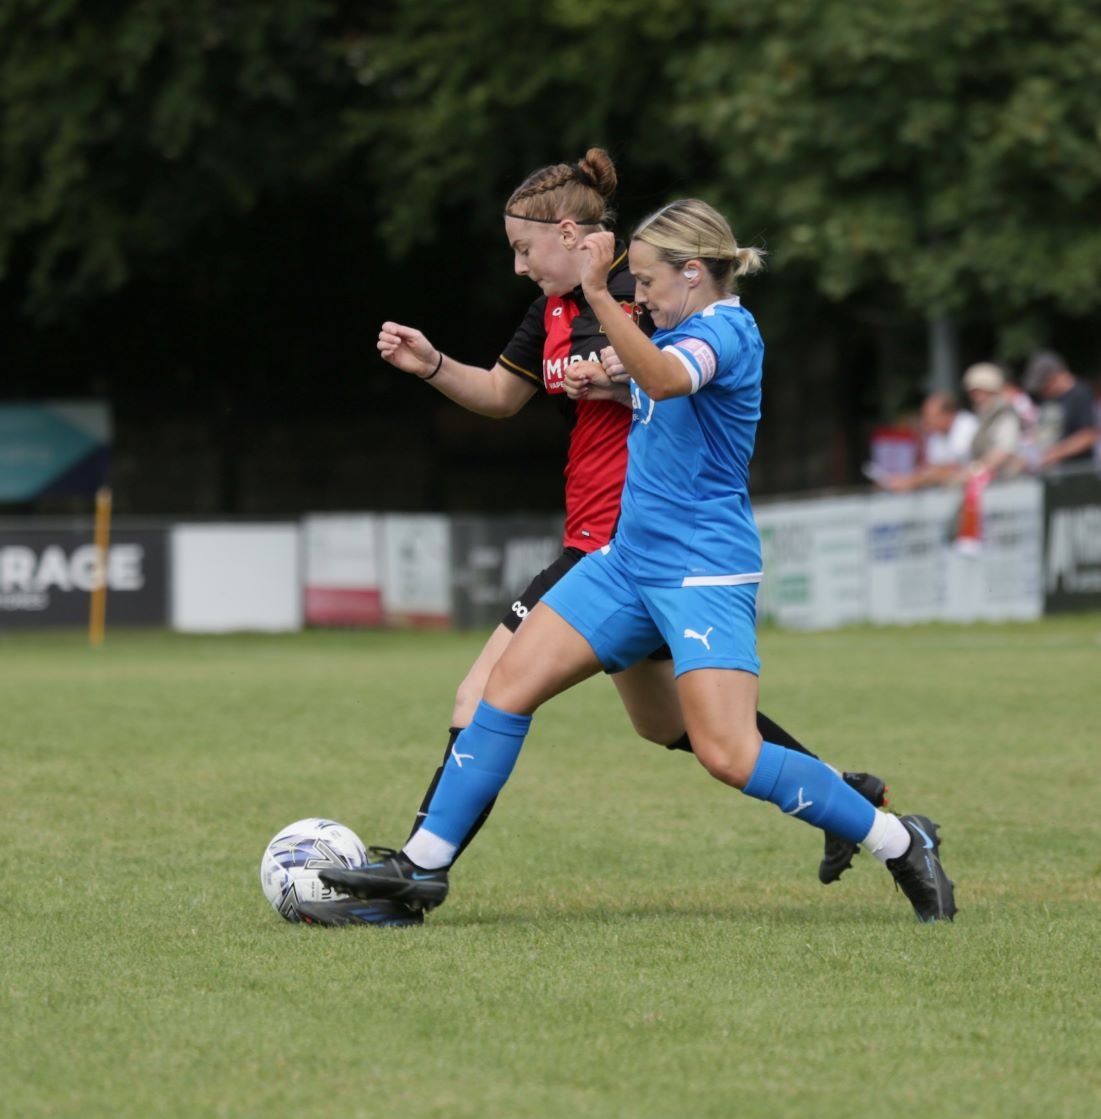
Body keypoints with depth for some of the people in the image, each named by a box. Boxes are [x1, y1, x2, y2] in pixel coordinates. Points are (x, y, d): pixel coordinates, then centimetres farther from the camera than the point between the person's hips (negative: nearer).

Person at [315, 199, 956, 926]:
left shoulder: (726, 329, -15)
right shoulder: (681, 333, 13)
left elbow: (666, 378, -38)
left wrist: (599, 294, -46)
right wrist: (614, 389, 15)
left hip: (706, 572, -9)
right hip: (630, 559, 9)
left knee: (730, 756, -17)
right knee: (510, 683, 1)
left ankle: (904, 846, -1)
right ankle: (423, 865, 5)